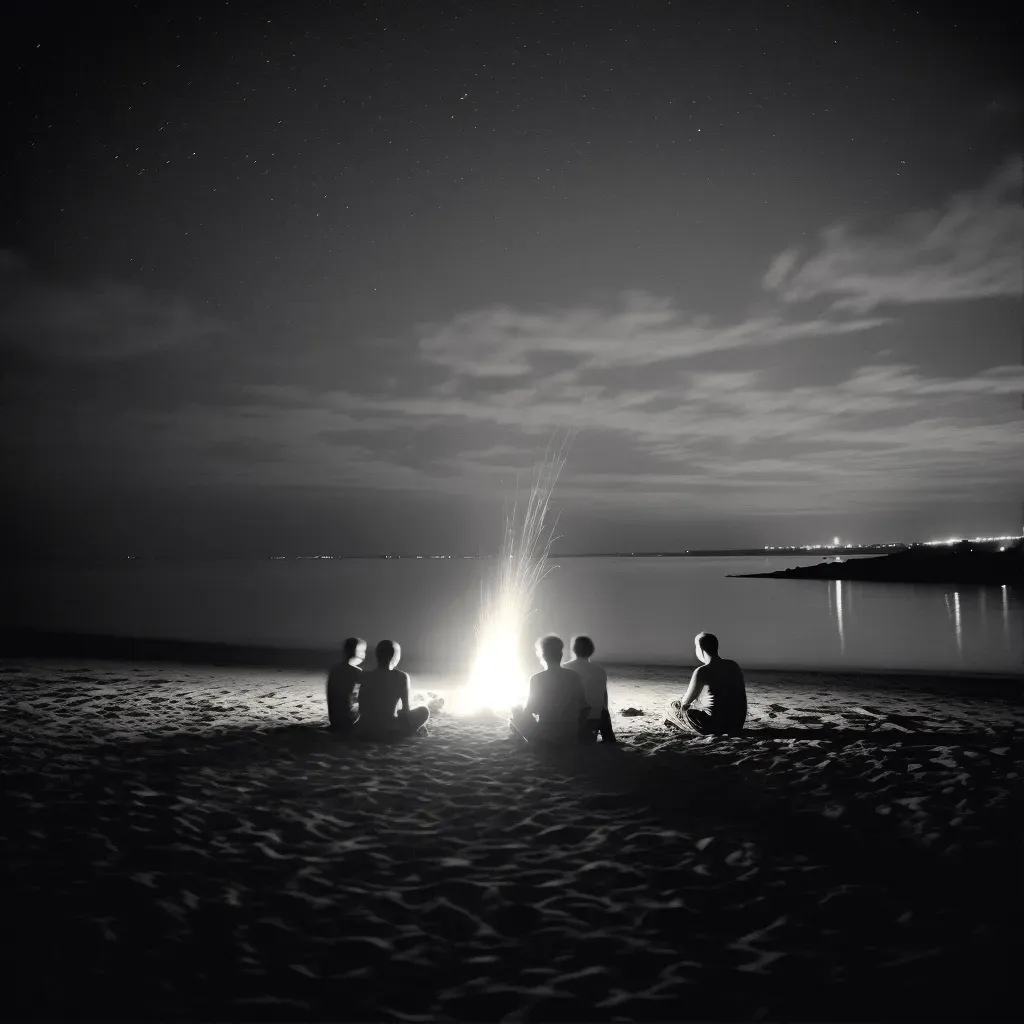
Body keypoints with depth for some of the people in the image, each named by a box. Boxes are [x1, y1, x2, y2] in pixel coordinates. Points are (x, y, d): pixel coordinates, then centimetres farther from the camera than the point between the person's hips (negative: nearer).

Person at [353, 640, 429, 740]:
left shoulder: (366, 676, 2)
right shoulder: (402, 677, -7)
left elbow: (362, 709, 4)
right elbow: (406, 709, -4)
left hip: (364, 731, 5)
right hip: (388, 730, -5)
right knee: (423, 711, 16)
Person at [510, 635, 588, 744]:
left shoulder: (536, 679, -11)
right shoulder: (574, 678, 0)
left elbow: (530, 710, -6)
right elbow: (583, 709, 3)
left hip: (544, 738, -3)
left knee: (516, 711, 15)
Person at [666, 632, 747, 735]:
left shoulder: (702, 671, -14)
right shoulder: (734, 666, 6)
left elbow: (685, 703, -4)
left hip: (714, 726, -6)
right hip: (737, 725, 7)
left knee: (673, 707, 10)